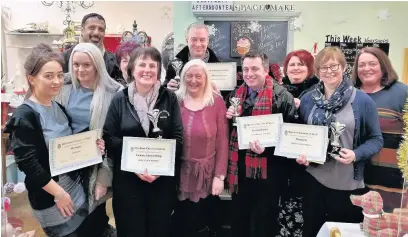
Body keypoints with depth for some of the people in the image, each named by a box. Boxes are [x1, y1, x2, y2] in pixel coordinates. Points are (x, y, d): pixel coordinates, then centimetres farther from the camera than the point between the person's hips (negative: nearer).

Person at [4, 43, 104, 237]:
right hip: (49, 197, -7)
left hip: (76, 187, 7)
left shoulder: (60, 108, 7)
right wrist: (59, 193, -17)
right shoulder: (24, 117, -16)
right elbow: (27, 163, -19)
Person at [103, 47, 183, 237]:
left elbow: (178, 137, -3)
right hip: (127, 179, 0)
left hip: (163, 178, 1)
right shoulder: (120, 99, -1)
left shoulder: (169, 98, 0)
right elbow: (109, 138, -5)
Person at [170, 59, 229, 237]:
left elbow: (222, 141, -6)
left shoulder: (217, 101, -5)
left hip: (206, 174, -1)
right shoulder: (176, 100, -1)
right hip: (179, 172, 2)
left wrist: (219, 176, -7)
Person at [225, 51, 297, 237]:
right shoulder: (236, 94, 8)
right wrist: (228, 118, -4)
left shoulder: (281, 95, -11)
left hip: (267, 170, -5)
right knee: (239, 221, 20)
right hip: (240, 169, 6)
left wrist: (267, 148, -25)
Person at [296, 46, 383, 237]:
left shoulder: (362, 100, -5)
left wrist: (356, 155, -19)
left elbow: (376, 139, -2)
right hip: (314, 181, 3)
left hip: (349, 185, -2)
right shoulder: (308, 100, 5)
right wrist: (299, 154, -7)